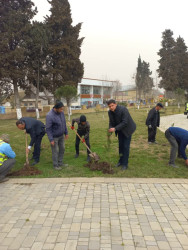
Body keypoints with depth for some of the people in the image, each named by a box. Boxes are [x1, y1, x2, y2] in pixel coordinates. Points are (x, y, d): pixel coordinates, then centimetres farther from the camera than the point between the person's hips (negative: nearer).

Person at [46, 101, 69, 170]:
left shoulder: (61, 112, -7)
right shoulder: (50, 115, -29)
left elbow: (64, 123, 6)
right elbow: (48, 128, -25)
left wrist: (66, 133, 10)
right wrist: (51, 140, -23)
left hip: (61, 135, 7)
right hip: (54, 136, -7)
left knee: (62, 149, 15)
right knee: (55, 151, 5)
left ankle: (60, 163, 31)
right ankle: (55, 165, 23)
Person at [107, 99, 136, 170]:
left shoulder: (123, 109, -29)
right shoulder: (110, 112, -9)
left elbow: (124, 122, -32)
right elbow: (111, 122, 0)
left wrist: (115, 128, -38)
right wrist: (110, 130, -19)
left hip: (127, 129, -6)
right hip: (120, 130, 6)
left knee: (126, 146, -5)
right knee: (120, 145, 13)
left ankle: (125, 164, 5)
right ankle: (121, 161, 28)